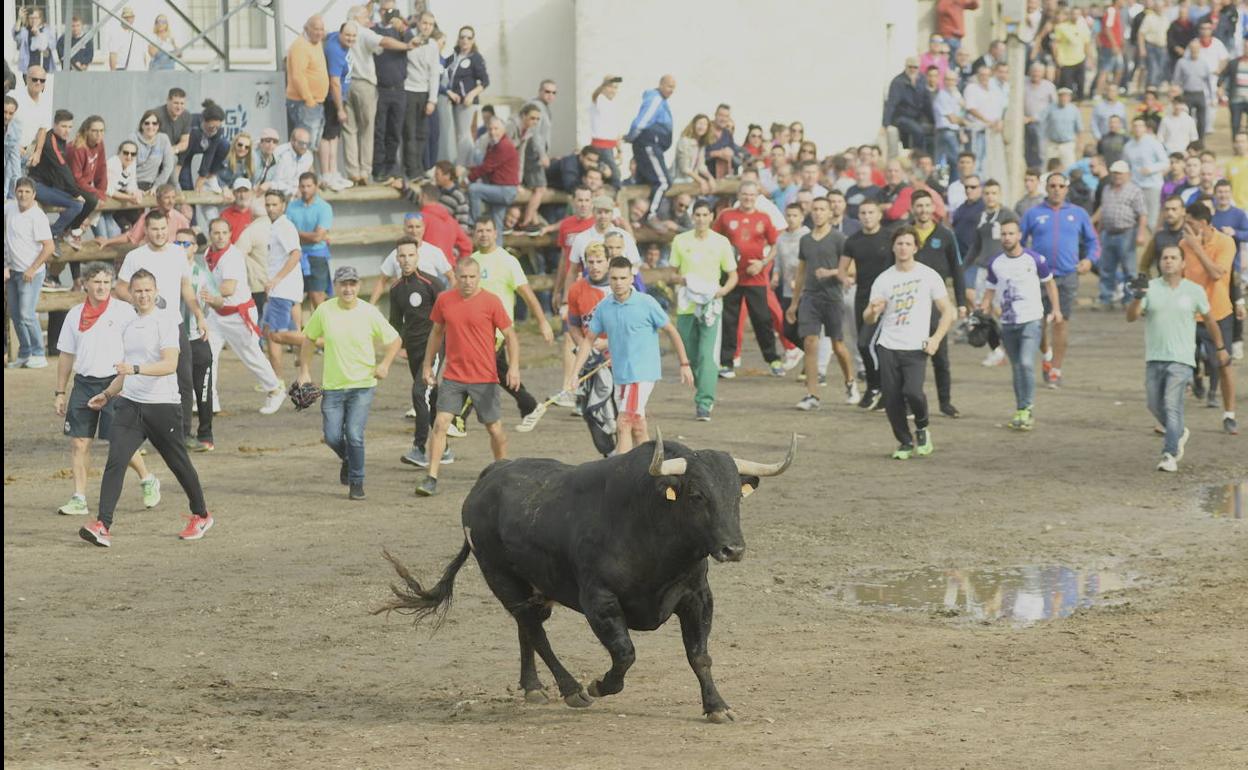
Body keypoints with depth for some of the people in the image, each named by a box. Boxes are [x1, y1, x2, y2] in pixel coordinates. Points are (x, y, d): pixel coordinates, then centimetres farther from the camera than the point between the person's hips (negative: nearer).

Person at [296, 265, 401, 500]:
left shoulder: (369, 313, -8)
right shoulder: (324, 311, -4)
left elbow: (395, 340, 4)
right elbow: (309, 339, 12)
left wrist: (385, 364, -10)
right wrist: (305, 371, 8)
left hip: (362, 385, -2)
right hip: (332, 385, 2)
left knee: (354, 435, -13)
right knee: (332, 437, -1)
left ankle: (356, 482, 5)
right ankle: (348, 460, 33)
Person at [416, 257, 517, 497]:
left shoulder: (491, 302, -7)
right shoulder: (444, 300, 2)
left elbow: (510, 336, -3)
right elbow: (436, 333, 16)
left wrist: (514, 366, -15)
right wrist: (427, 365, 17)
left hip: (484, 378, -2)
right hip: (452, 376, 2)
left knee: (494, 428, 8)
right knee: (440, 423, -10)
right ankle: (431, 479, -9)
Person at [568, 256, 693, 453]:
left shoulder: (646, 303, -9)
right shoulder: (603, 307, 4)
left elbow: (672, 332, -1)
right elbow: (589, 341, 10)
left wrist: (684, 364, 0)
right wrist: (574, 374, 5)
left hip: (642, 373, -6)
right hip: (620, 375, 6)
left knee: (624, 425, -14)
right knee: (638, 427, 14)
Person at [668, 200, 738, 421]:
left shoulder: (721, 243, 3)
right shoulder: (680, 241, 6)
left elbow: (733, 275, 9)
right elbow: (671, 274, 12)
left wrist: (723, 290, -12)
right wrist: (680, 280, -11)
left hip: (710, 306, -2)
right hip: (686, 306, 2)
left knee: (707, 357, -14)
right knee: (690, 357, 8)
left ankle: (704, 404, -17)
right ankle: (702, 393, 29)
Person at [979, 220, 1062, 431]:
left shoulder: (1035, 259, -5)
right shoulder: (995, 263, 4)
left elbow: (1049, 283, 9)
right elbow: (990, 289, 13)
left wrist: (1056, 308, 3)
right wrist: (985, 305, -6)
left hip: (1031, 320, -4)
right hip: (1007, 323, 4)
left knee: (1026, 363, -18)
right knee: (1016, 368, 9)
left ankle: (1028, 409, -13)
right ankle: (1020, 411, 17)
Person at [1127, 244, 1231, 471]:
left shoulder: (1194, 291, 2)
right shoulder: (1150, 288, 2)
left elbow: (1210, 320, 15)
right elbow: (1131, 316, -9)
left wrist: (1220, 348, 21)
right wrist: (1137, 298, -28)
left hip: (1181, 359, -3)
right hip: (1154, 359, 3)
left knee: (1172, 406, -14)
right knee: (1155, 406, 10)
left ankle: (1170, 455, -14)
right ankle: (1180, 433, 36)